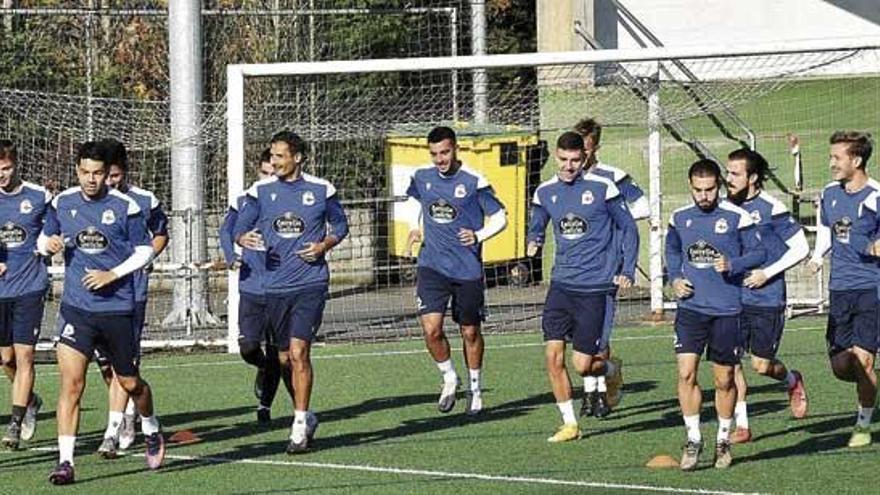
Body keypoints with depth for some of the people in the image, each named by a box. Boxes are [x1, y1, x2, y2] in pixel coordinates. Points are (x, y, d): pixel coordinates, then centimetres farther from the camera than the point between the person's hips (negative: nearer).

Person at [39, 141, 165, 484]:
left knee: (130, 383, 13)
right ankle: (65, 461, -14)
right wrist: (49, 244, -7)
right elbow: (44, 239, 17)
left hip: (117, 307, -1)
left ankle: (152, 432, 43)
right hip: (75, 307, 1)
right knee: (71, 383, -14)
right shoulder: (62, 203, 3)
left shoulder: (125, 207, -6)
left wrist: (112, 274, -13)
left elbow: (145, 250, 0)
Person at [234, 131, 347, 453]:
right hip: (275, 285, 3)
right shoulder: (260, 191, 5)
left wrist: (325, 245, -6)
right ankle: (305, 417, 28)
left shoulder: (321, 190, 2)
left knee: (299, 352, -15)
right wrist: (244, 239, -17)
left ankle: (300, 426, -12)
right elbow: (239, 228, 7)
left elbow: (340, 225, 14)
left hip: (310, 283, -3)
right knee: (284, 357, 10)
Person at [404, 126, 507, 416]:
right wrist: (414, 227, 9)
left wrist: (479, 235, -19)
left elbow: (500, 218, -2)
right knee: (431, 329, -12)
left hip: (467, 269, -2)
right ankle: (449, 378, 12)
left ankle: (475, 389, 28)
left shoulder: (474, 182, -9)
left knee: (470, 332, 9)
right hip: (432, 265, 2)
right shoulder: (422, 177, 3)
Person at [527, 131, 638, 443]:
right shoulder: (545, 192, 5)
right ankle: (569, 423, 5)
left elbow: (628, 228, 2)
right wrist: (533, 242, 0)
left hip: (595, 286, -4)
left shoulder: (602, 188, -6)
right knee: (553, 355, -6)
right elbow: (537, 226, 22)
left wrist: (627, 271, -5)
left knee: (582, 365, -5)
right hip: (561, 284, 4)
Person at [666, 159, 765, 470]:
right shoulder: (680, 218, 5)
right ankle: (693, 439, 0)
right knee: (686, 373, -10)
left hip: (727, 310, -2)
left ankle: (723, 440, 23)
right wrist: (675, 278, 6)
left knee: (724, 380, 6)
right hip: (690, 306, 2)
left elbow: (758, 253, 0)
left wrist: (732, 265, -17)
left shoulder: (736, 217, -6)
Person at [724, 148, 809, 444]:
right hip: (732, 297, 5)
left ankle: (793, 381, 33)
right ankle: (741, 425, 3)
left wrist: (767, 273, -13)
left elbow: (801, 248, -7)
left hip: (767, 298, -4)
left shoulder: (771, 208, -10)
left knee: (761, 365, -1)